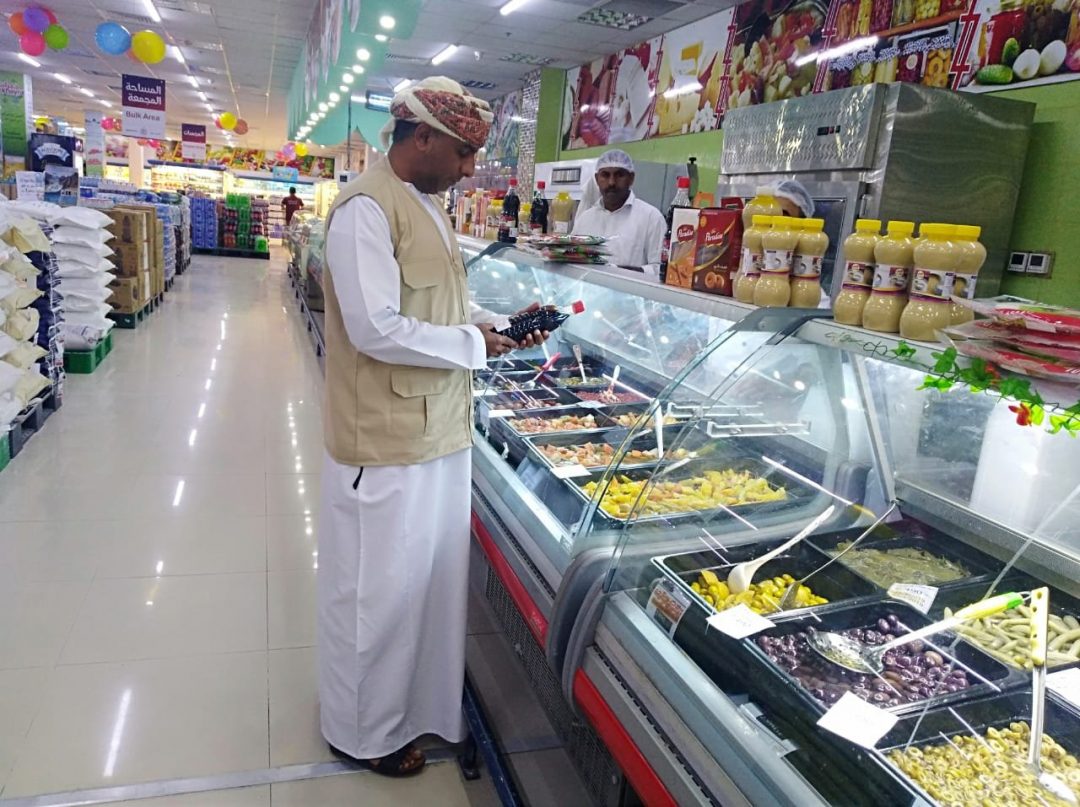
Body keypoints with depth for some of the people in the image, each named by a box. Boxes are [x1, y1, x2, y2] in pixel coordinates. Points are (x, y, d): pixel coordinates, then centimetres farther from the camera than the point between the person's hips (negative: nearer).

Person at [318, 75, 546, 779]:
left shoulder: (429, 203, 13)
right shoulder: (366, 208, -18)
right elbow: (376, 329, -24)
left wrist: (497, 323, 5)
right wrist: (472, 345, -15)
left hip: (439, 429, 9)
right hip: (387, 440, -9)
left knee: (432, 575, 20)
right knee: (378, 589, 8)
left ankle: (423, 700, 41)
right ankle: (364, 731, 31)